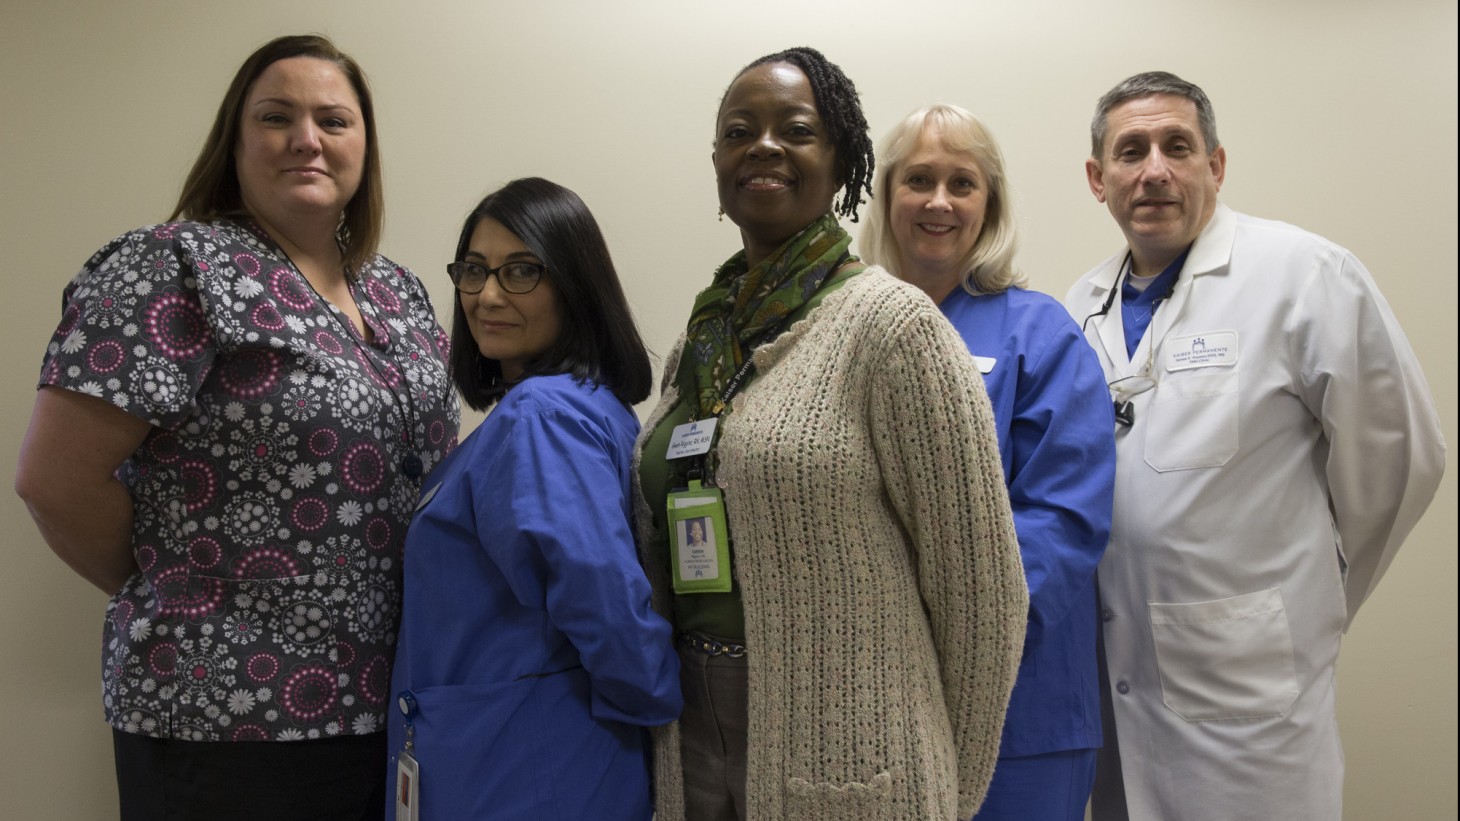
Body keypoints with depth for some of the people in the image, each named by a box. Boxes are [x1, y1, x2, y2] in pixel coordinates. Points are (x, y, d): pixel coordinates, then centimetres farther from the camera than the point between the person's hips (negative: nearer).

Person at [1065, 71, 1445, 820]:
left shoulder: (1304, 275, -9)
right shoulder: (1083, 305, 7)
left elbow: (1397, 456, -4)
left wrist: (1310, 592, 5)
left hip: (1245, 682, -5)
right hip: (1113, 676, 5)